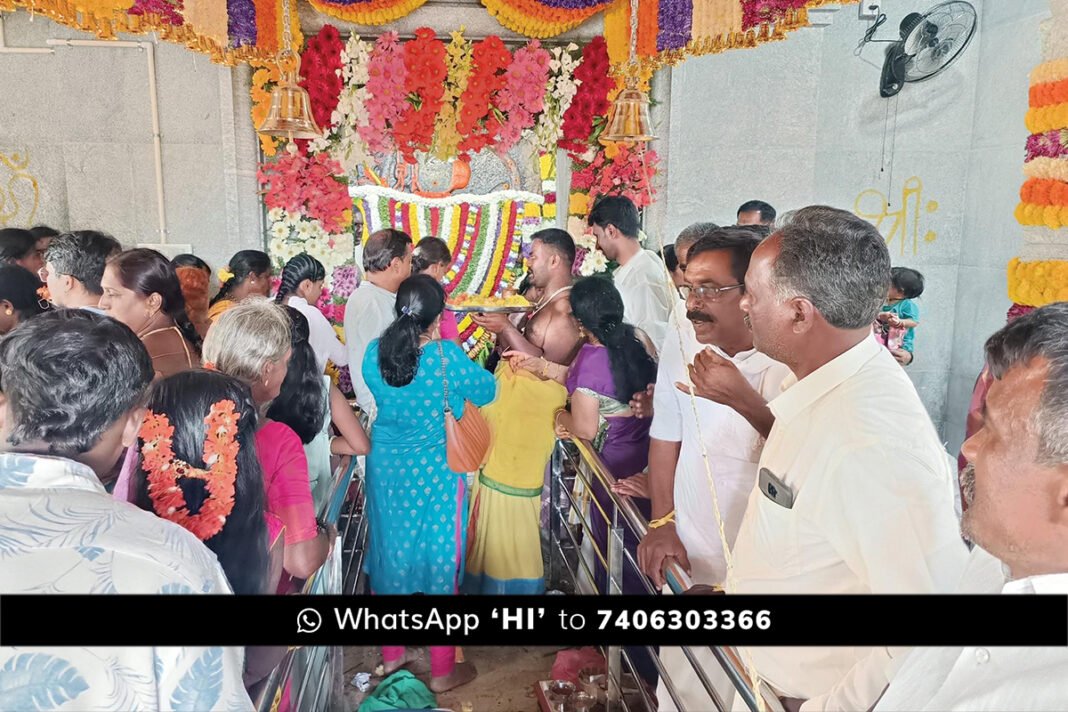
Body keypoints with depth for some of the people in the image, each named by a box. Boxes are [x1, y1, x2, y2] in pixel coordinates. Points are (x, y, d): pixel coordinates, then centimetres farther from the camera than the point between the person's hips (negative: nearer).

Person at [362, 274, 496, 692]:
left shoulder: (375, 352, -7)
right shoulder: (445, 355, -21)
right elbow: (486, 391, -7)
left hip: (387, 469, 5)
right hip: (434, 473, -5)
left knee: (391, 556, 20)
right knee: (440, 561, 9)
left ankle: (391, 656, 36)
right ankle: (443, 671, 23)